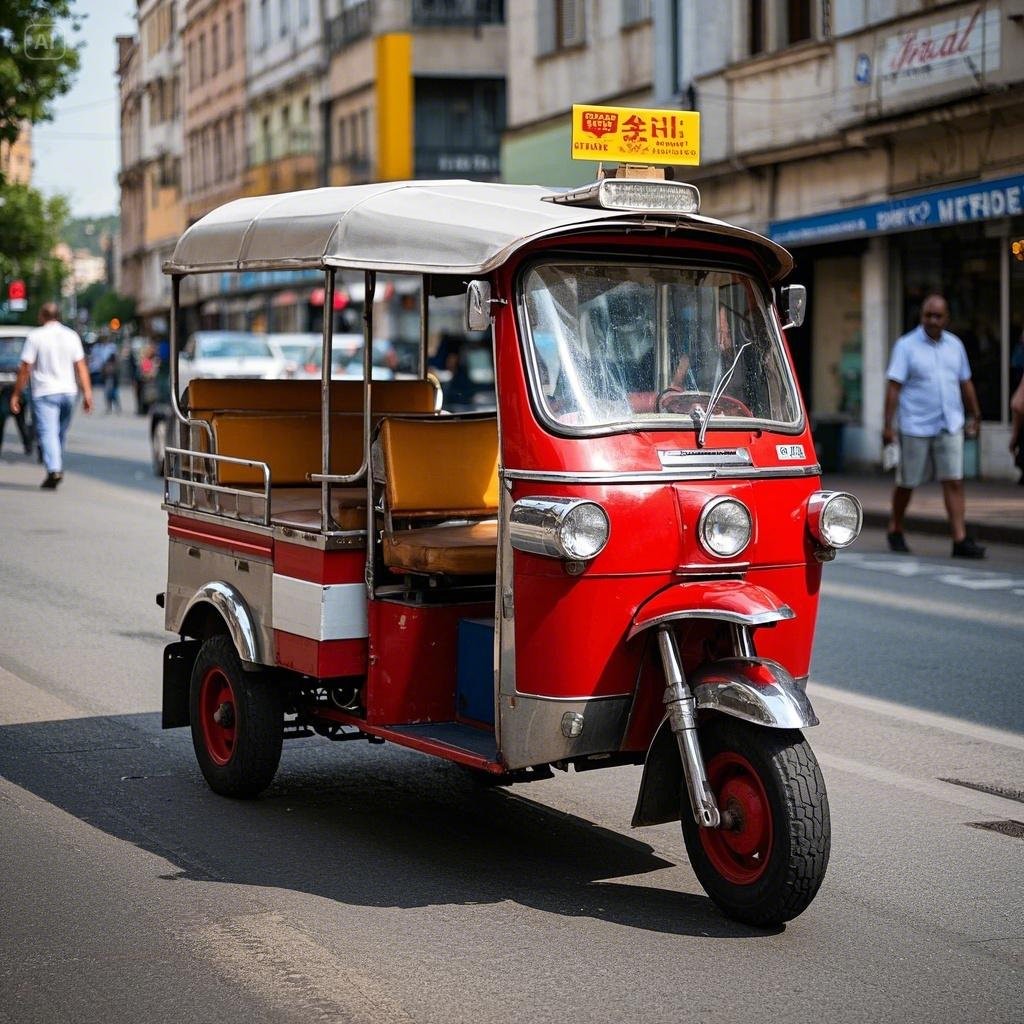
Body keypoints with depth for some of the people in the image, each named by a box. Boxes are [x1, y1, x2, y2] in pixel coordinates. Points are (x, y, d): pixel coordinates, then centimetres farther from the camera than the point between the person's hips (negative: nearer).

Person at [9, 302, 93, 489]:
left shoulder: (35, 336, -5)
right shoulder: (71, 336, 6)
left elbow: (25, 369, -6)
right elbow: (81, 367, 2)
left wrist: (16, 394, 0)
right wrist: (87, 392, 2)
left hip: (44, 392, -4)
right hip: (68, 391, 4)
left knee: (48, 432, -10)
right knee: (61, 432, 17)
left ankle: (54, 470, -25)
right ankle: (58, 466, 24)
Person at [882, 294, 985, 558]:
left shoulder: (955, 345, 10)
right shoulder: (906, 345, -4)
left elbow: (965, 383, 19)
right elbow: (894, 386, -8)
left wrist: (975, 416, 18)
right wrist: (888, 424, -14)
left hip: (950, 426, 3)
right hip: (915, 426, -3)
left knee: (954, 482, -5)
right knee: (907, 482, 7)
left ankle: (960, 539, -8)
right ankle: (895, 530, 27)